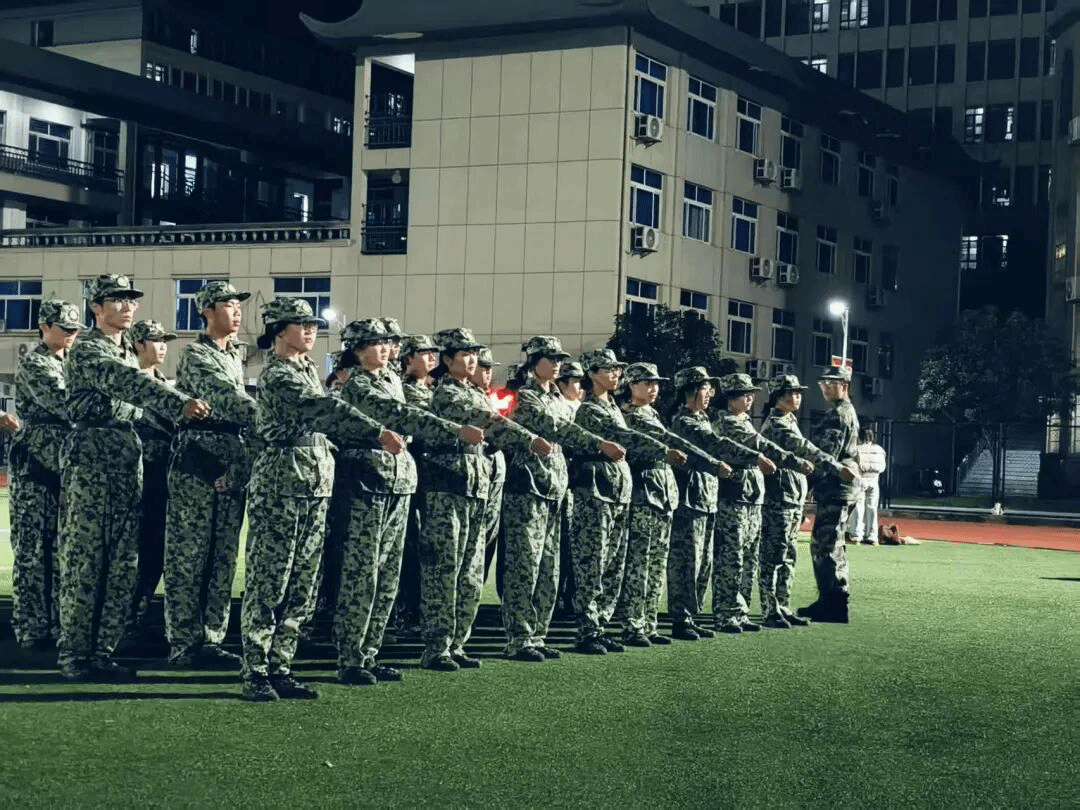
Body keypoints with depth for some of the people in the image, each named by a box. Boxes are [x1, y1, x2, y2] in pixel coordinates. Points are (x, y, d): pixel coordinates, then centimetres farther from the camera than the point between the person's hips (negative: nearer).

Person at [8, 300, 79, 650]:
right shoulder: (32, 364, -5)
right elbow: (63, 405, -19)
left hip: (67, 463, 7)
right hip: (35, 463, -7)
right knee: (33, 547, -3)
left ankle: (59, 623, 11)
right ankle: (31, 628, 1)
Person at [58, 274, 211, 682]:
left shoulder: (128, 352, 20)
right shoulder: (87, 350, -8)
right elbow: (126, 383, -25)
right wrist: (180, 404, -36)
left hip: (128, 458, 8)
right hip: (90, 458, -8)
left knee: (122, 564, 6)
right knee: (83, 561, -6)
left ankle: (102, 650, 11)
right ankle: (74, 655, -1)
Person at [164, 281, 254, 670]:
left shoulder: (236, 355, 20)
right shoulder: (195, 354, -5)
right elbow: (225, 398, -18)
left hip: (234, 465, 8)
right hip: (198, 462, -8)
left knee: (224, 558, 8)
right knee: (188, 558, -4)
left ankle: (211, 639, 13)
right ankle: (185, 643, -1)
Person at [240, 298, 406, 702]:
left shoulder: (309, 370, 18)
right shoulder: (276, 375, -12)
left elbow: (324, 418, 23)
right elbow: (325, 410, -25)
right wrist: (379, 433, -33)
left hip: (316, 486, 9)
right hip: (279, 485, -9)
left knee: (302, 587, 8)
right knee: (268, 582, -5)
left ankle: (280, 668, 14)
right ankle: (255, 673, 0)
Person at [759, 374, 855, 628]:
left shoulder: (790, 421, 18)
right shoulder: (775, 424, -13)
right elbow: (805, 449, -24)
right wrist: (837, 468, -30)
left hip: (795, 498, 10)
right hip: (778, 499, -10)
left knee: (787, 557, 12)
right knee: (773, 556, -6)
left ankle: (783, 608, 17)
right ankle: (770, 612, -3)